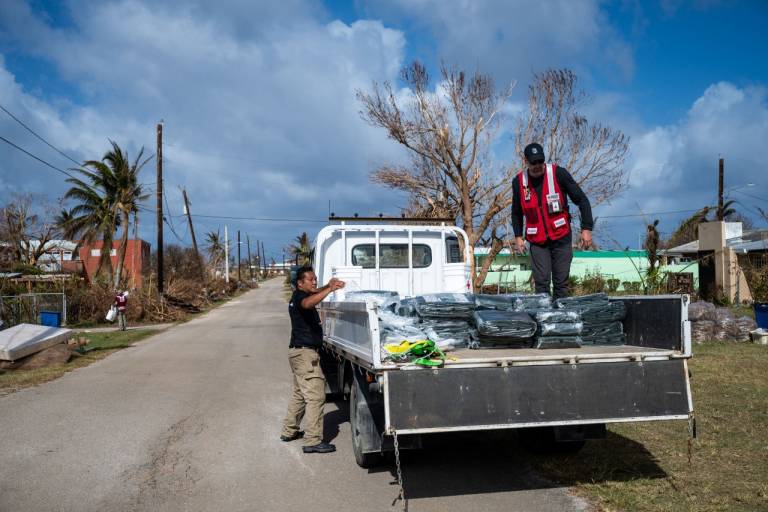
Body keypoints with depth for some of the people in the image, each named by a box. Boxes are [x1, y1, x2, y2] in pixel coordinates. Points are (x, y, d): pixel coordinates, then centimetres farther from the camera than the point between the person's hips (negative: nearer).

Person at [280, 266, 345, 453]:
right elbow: (308, 303, -38)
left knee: (300, 393, 19)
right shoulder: (299, 296, -15)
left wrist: (328, 286, 9)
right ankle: (313, 441, -12)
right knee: (315, 396, -12)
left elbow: (314, 292, 29)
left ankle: (289, 431, 29)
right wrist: (330, 289, -46)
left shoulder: (299, 295, 14)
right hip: (305, 352, -11)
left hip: (299, 352, 11)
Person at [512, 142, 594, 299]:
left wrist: (586, 229, -9)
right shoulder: (519, 181, 0)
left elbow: (582, 200, -4)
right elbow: (516, 212, 15)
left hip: (561, 237, -1)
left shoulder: (559, 173, -8)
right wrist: (518, 236, 7)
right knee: (541, 283, -5)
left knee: (561, 283, 3)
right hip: (537, 241, 1)